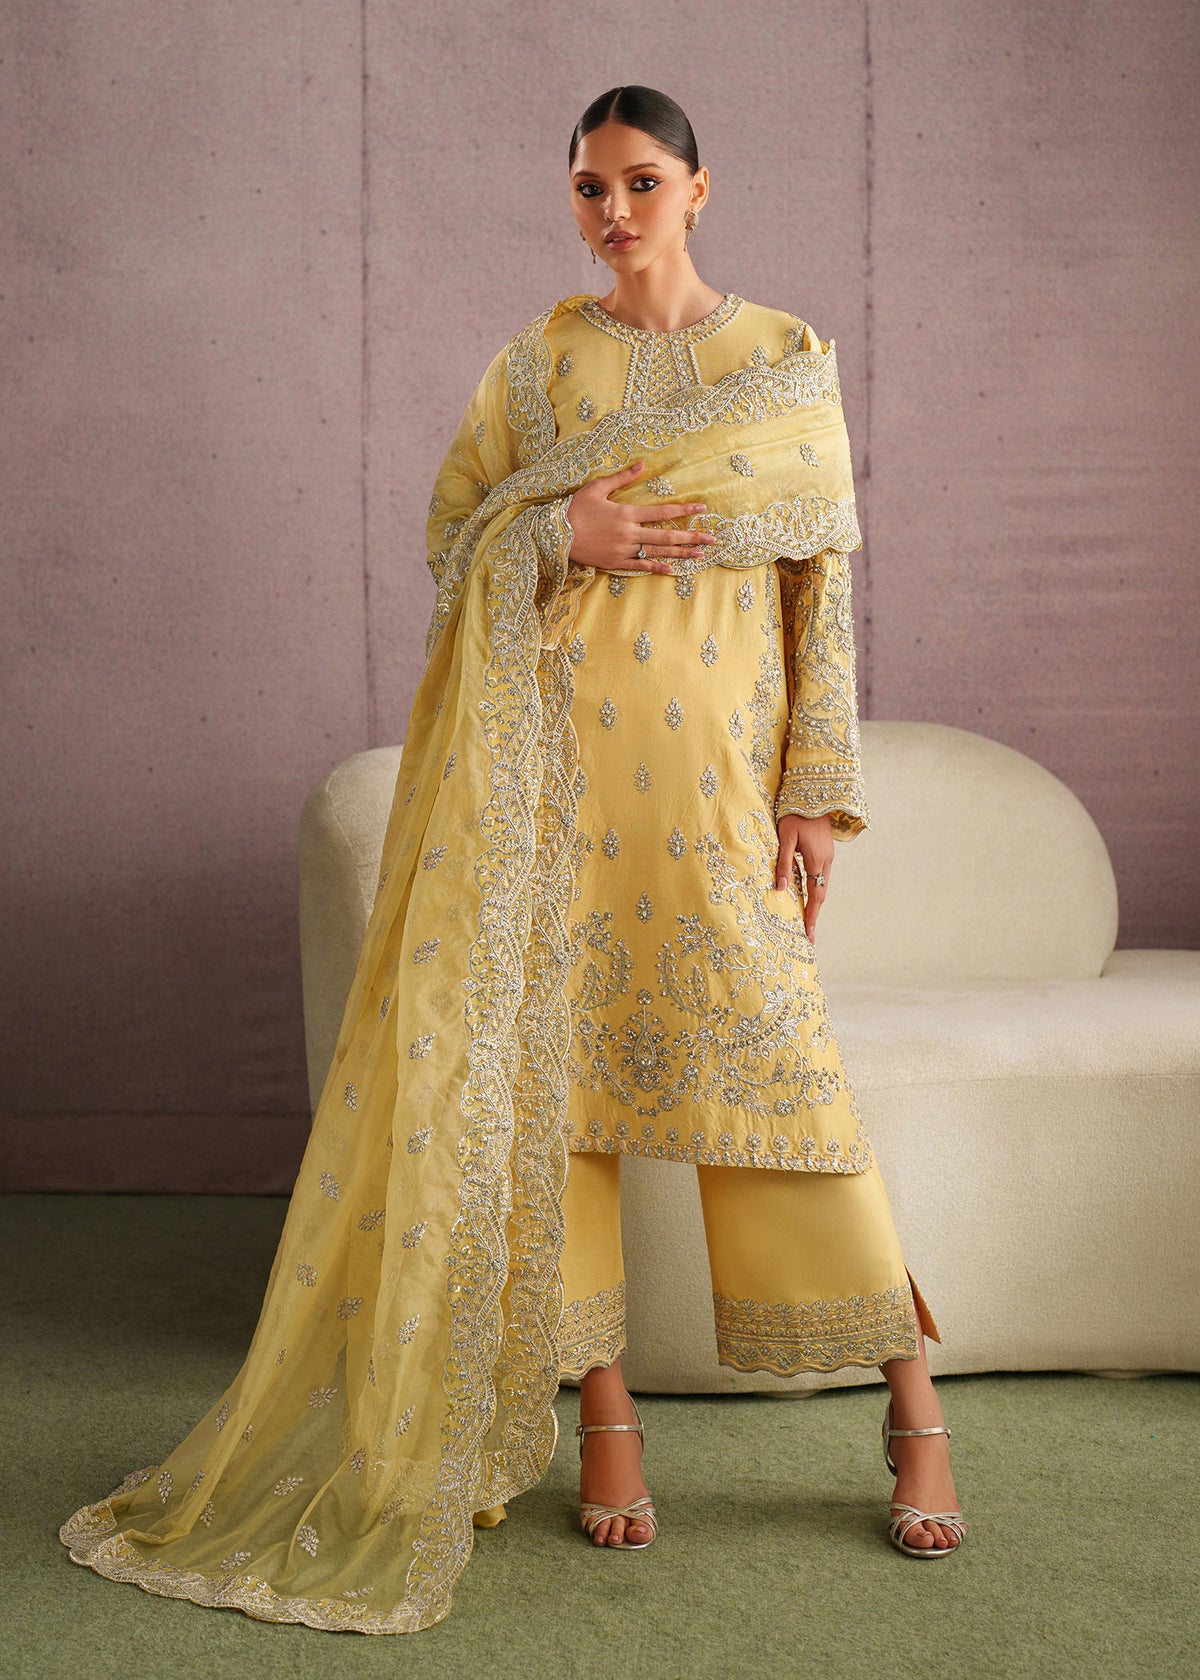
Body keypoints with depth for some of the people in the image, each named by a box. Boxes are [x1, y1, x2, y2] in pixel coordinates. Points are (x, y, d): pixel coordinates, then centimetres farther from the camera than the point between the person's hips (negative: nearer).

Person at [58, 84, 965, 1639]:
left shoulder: (789, 359, 8)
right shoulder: (535, 362, 11)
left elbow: (826, 580, 5)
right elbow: (455, 534, 12)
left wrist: (816, 790, -2)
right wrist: (562, 536, -10)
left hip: (714, 762, -2)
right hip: (553, 755, 2)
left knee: (772, 1057, -6)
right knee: (553, 1050, -1)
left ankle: (912, 1402, 7)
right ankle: (601, 1406, 11)